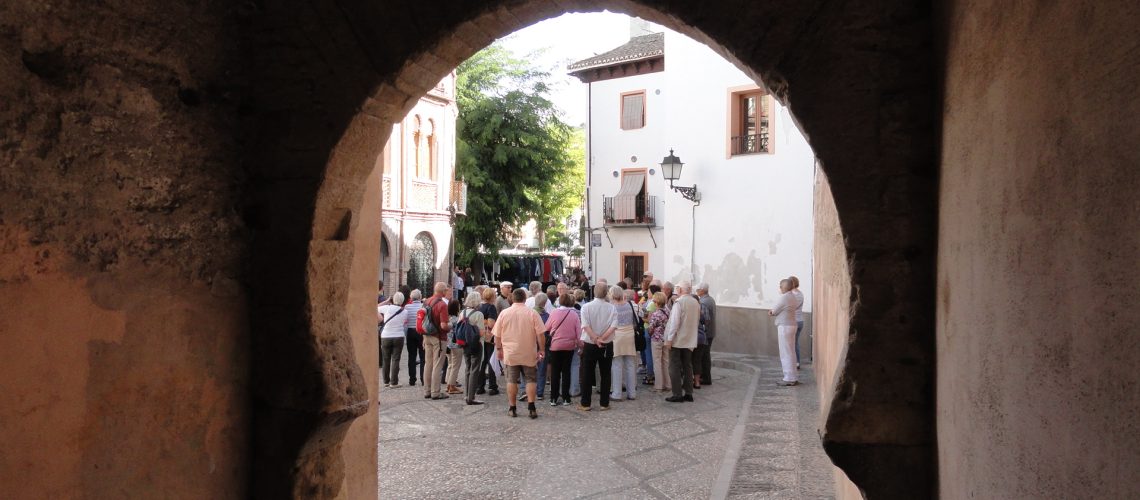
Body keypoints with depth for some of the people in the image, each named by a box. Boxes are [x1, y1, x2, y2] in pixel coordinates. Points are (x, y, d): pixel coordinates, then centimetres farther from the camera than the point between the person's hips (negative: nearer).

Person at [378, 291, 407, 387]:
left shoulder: (387, 308, -9)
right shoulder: (405, 311, -5)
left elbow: (375, 309, 0)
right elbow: (405, 321, 4)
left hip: (385, 337, 0)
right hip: (399, 337, 0)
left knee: (385, 360, 12)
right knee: (395, 360, 2)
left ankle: (386, 381, 18)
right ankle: (394, 382, 0)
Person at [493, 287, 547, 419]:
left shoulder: (504, 313, -2)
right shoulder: (532, 313, -7)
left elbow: (497, 335, 3)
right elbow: (540, 334, -9)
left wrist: (499, 349, 15)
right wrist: (542, 349, 0)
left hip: (510, 354, 1)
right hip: (529, 354, -1)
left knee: (512, 380, 9)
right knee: (530, 380, 8)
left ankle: (512, 408, 13)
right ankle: (531, 408, 2)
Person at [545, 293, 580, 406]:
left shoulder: (554, 313, -10)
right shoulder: (574, 314, -6)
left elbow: (546, 328, -2)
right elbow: (579, 331, -4)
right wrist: (580, 344, 6)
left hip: (555, 346, -1)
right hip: (569, 346, 1)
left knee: (555, 372, 7)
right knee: (566, 371, 10)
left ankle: (554, 399, 9)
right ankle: (566, 398, 10)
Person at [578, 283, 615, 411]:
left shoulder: (586, 307, -9)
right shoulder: (612, 308, -7)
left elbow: (586, 326, -18)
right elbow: (612, 327, -15)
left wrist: (595, 339, -17)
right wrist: (602, 339, -15)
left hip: (589, 345, -1)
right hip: (607, 345, 1)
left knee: (587, 375, 8)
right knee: (605, 374, 10)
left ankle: (585, 403, 11)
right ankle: (604, 403, 14)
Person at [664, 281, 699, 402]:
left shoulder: (679, 302, -16)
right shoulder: (696, 302, 7)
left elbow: (675, 322, -19)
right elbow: (697, 322, 14)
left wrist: (669, 339, -14)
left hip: (677, 340, -7)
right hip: (690, 340, 7)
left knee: (675, 368, 1)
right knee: (688, 366, 13)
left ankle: (677, 395, 2)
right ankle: (688, 393, 16)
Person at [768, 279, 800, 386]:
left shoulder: (784, 297, -16)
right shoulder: (792, 296, 15)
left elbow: (774, 311, -8)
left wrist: (772, 312, 11)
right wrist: (773, 312, 2)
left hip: (785, 327, -10)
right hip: (790, 326, 10)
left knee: (786, 353, -6)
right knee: (790, 353, 14)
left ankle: (789, 379, -3)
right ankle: (793, 377, 19)